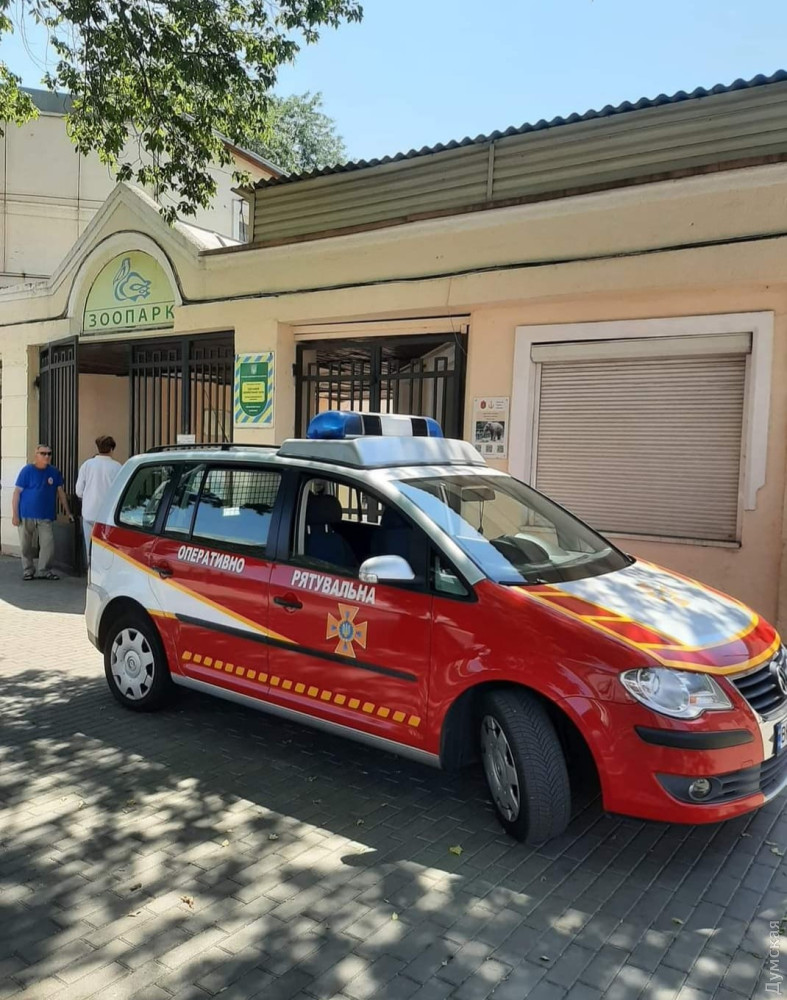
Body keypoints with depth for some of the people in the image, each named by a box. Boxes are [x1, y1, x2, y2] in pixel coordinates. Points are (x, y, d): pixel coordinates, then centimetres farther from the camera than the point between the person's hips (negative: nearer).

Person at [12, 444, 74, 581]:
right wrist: (14, 515, -8)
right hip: (26, 516, -2)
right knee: (27, 546, 6)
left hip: (46, 517, 2)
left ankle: (44, 571, 9)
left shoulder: (54, 472, 5)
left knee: (48, 544, -6)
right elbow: (17, 493, -4)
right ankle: (28, 571, 21)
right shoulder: (27, 470, -4)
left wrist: (68, 512, 10)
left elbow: (60, 492, 12)